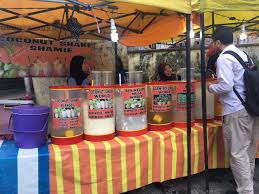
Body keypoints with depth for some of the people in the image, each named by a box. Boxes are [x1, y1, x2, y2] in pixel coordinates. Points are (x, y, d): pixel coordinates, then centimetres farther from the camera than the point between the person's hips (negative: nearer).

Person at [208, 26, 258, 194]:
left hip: (236, 111, -9)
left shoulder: (224, 58, -11)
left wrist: (211, 87, -1)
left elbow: (226, 86, -19)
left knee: (238, 153, 0)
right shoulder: (243, 54, 12)